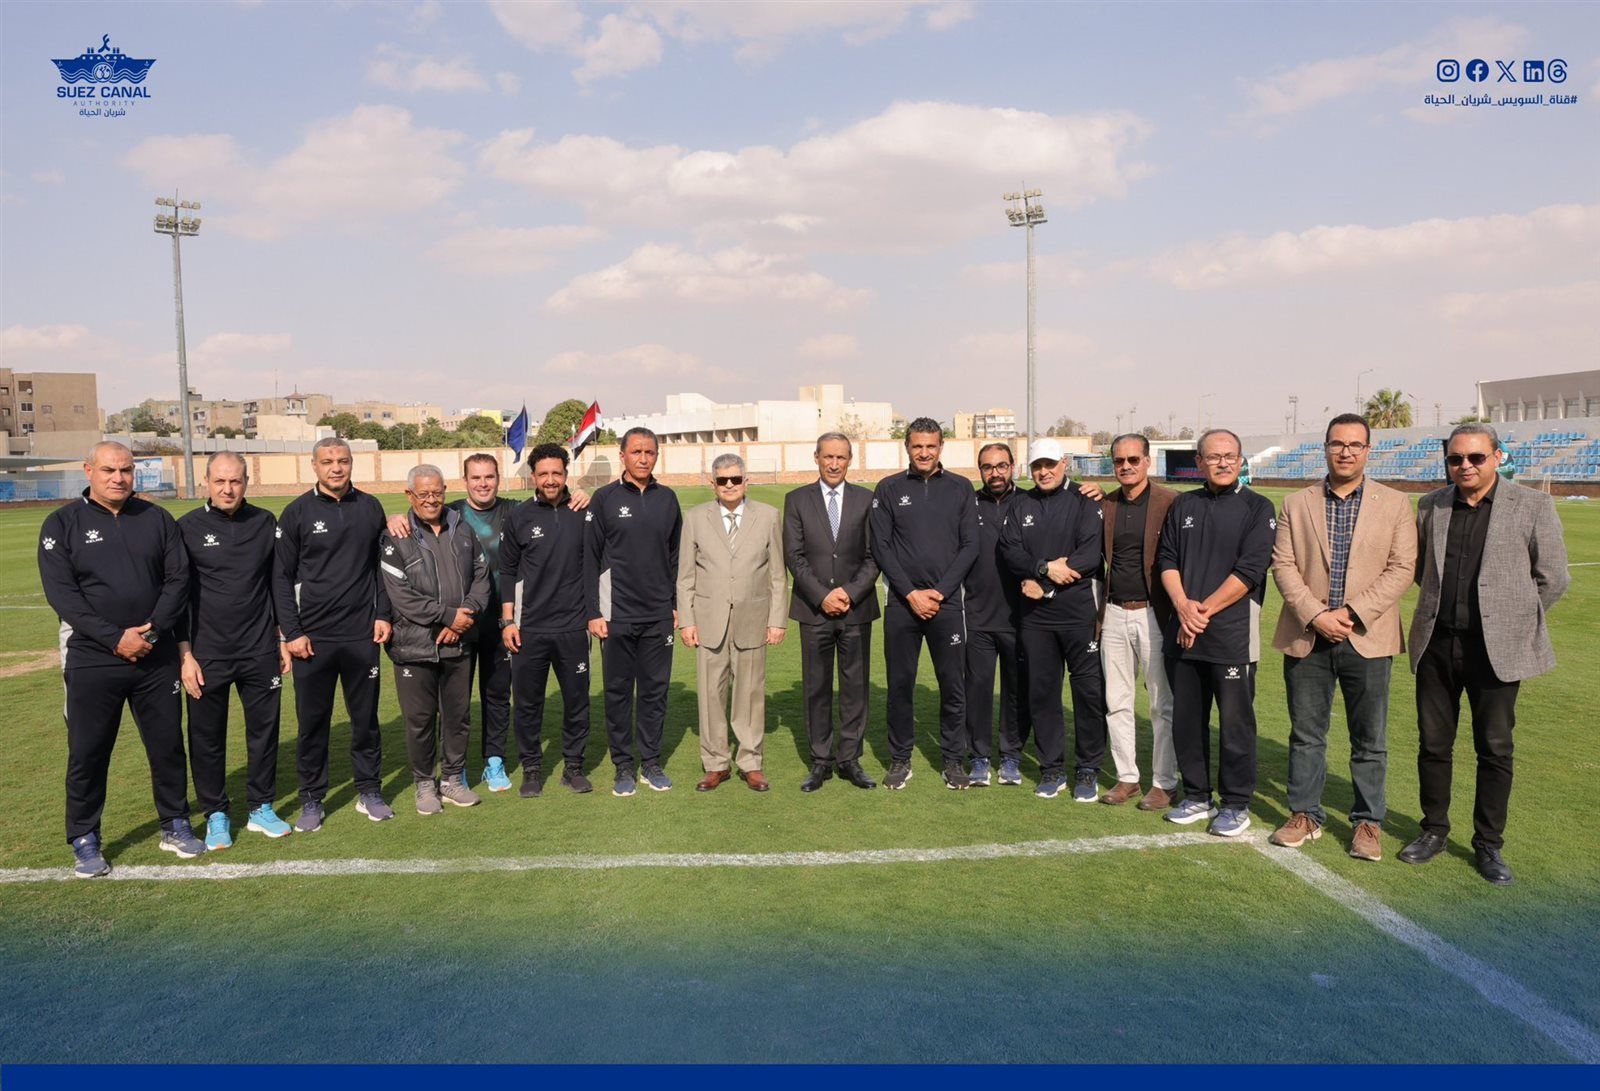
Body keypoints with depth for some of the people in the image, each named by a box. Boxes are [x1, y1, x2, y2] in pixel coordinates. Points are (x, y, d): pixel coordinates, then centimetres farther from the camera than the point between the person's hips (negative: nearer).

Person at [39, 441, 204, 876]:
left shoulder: (157, 519, 6)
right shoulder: (63, 524, -1)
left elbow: (178, 578, 2)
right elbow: (61, 592, -8)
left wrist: (153, 629, -13)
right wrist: (115, 639, -16)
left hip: (157, 658, 2)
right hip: (91, 661, -2)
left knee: (168, 745, 10)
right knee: (87, 753, 6)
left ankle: (175, 825, 26)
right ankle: (84, 839, 22)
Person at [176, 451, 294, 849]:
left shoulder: (265, 523, 4)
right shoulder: (188, 528, -2)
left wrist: (283, 639, 9)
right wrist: (185, 653, -5)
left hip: (260, 652, 2)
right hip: (207, 654, -2)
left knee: (264, 729, 8)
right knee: (207, 737, 7)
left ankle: (261, 808, 23)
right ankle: (216, 815, 22)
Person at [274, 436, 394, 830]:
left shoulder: (370, 507, 6)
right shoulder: (297, 512, -1)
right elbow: (282, 577, 0)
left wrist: (382, 614, 3)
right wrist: (292, 632, -6)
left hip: (362, 635, 2)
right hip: (313, 638, -1)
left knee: (366, 717, 10)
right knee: (312, 723, 6)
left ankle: (369, 792, 23)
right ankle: (312, 801, 19)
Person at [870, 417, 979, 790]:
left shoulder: (961, 488, 6)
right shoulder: (888, 489, 5)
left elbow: (970, 546, 2)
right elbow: (881, 547, 0)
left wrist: (940, 591, -7)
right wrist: (910, 593, -8)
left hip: (947, 601, 0)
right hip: (902, 601, 0)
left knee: (953, 685, 4)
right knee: (899, 684, 5)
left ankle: (953, 759, 18)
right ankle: (900, 759, 18)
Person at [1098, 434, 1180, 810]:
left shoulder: (1170, 502, -6)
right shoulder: (1104, 505, 9)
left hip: (1154, 614, -5)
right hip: (1114, 614, 5)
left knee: (1163, 704, 3)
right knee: (1116, 703, 10)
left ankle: (1165, 783, 15)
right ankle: (1126, 778, 23)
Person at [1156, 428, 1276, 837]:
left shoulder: (1257, 508, -1)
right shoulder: (1183, 506, 13)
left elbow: (1250, 570, -10)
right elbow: (1166, 558, 8)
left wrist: (1204, 611, -12)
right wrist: (1183, 606, -8)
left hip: (1232, 633, -4)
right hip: (1183, 631, 4)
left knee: (1235, 722, 1)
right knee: (1186, 719, 10)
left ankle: (1236, 804, 15)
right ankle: (1196, 796, 24)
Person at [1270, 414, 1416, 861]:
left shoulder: (1395, 504, 3)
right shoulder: (1296, 504, 7)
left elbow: (1402, 569, -4)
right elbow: (1283, 565, 0)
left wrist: (1351, 614, -14)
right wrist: (1315, 615, -13)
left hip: (1367, 639, -1)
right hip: (1306, 637, 1)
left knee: (1370, 740, 8)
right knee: (1305, 735, 10)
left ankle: (1367, 822, 22)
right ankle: (1305, 814, 23)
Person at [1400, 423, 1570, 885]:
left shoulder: (1531, 505, -3)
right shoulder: (1431, 506, 6)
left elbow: (1552, 578, 1)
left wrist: (1515, 621, 4)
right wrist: (1441, 605, 13)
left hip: (1496, 649, -3)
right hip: (1436, 644, 3)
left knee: (1495, 749, 6)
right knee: (1433, 743, 10)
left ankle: (1489, 845, 19)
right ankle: (1434, 830, 25)